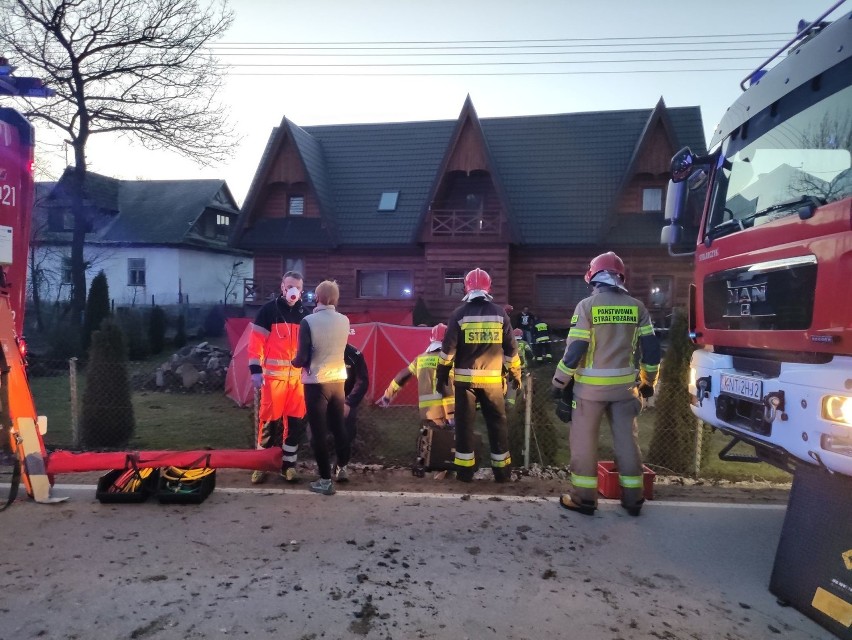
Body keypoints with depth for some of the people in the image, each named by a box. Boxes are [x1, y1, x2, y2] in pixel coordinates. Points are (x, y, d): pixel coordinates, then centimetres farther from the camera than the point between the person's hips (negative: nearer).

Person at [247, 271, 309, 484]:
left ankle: (288, 464, 18)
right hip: (273, 376, -4)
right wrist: (255, 370, -11)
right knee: (268, 420, 0)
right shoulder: (268, 310, -3)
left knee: (296, 420, 5)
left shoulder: (305, 314, 10)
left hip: (298, 376, 4)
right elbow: (256, 342, -5)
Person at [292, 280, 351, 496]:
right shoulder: (344, 321, -2)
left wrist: (294, 362, 8)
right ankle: (342, 468, 37)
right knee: (338, 425, 21)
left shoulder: (308, 322, -16)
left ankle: (326, 481, 9)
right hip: (338, 380, 5)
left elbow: (302, 358, -15)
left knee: (319, 431, 4)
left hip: (317, 382, -5)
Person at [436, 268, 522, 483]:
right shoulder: (500, 313, 3)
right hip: (492, 379, 1)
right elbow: (510, 348, 5)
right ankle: (502, 470, 14)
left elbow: (448, 348, -5)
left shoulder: (459, 314, -3)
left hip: (465, 378, -1)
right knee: (497, 422, 10)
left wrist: (442, 374, 5)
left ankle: (465, 469, 9)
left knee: (464, 423, 6)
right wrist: (516, 374, 14)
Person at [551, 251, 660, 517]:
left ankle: (584, 498, 13)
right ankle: (632, 498, 21)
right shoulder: (636, 307, 3)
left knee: (584, 440, 6)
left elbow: (575, 349, -12)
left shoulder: (587, 305, -9)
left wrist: (559, 382, -3)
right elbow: (651, 349, 5)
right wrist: (648, 381, 18)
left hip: (592, 385, -4)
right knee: (626, 438, 13)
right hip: (625, 385, 4)